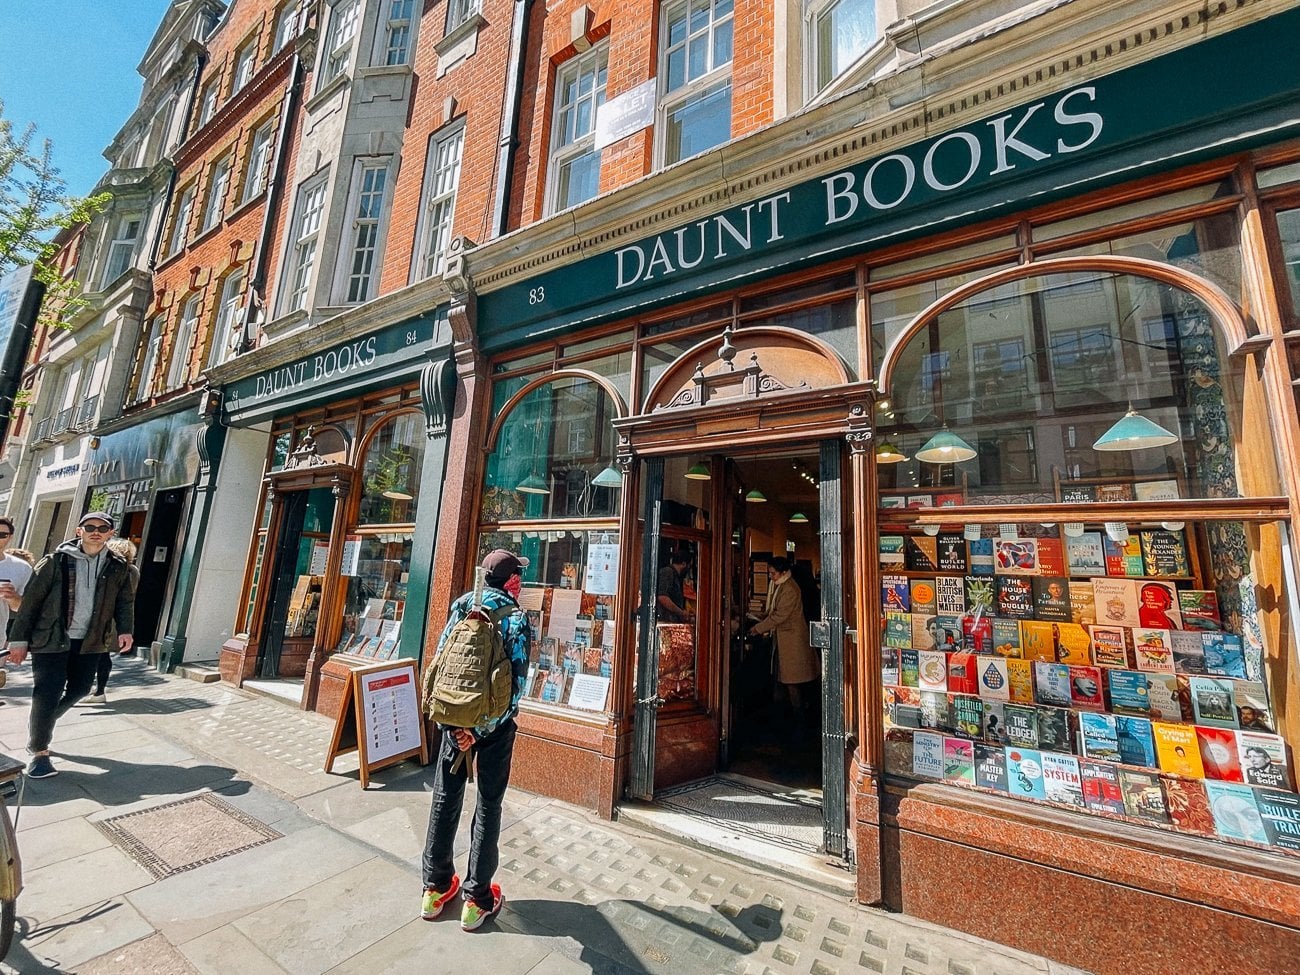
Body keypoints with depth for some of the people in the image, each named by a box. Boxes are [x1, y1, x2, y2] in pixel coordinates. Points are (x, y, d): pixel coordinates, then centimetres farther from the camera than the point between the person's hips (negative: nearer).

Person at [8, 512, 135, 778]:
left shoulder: (117, 567, 2)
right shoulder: (57, 561, -8)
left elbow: (125, 601, 7)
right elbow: (31, 600, -5)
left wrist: (125, 630, -6)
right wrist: (19, 639, -6)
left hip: (90, 642, 4)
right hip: (51, 639, -3)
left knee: (79, 689, 12)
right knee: (47, 694, -2)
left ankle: (41, 724, 40)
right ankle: (39, 752, 14)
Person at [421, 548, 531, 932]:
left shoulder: (462, 606, -1)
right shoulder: (516, 617, -14)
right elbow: (516, 682, -19)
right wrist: (482, 730, -13)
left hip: (455, 718, 4)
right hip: (495, 725, -3)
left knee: (445, 799, 18)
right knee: (488, 806, 11)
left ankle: (436, 888, 33)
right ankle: (477, 899, 23)